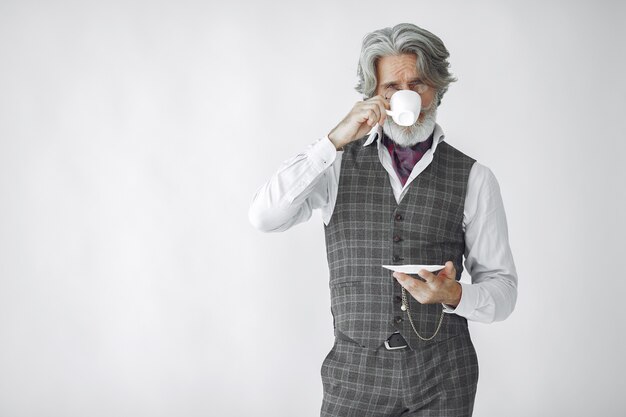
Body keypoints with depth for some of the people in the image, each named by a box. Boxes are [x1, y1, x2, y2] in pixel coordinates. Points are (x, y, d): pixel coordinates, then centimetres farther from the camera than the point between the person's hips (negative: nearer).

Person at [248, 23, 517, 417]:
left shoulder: (473, 178, -1)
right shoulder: (340, 164, 3)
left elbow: (502, 289, 1)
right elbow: (265, 216, -12)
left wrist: (454, 295, -21)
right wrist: (336, 141, -18)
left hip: (442, 378, 0)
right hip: (355, 371, 1)